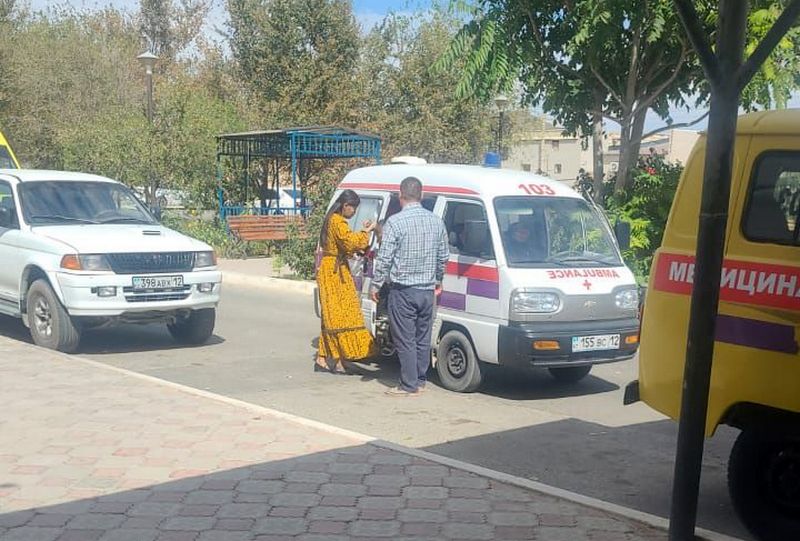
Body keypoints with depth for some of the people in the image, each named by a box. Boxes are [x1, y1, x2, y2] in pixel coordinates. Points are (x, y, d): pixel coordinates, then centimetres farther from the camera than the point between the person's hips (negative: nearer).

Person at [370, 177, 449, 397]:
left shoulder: (395, 222, -13)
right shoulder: (436, 221, 5)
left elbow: (384, 257, -12)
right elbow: (443, 256, 14)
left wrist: (376, 284, -2)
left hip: (403, 290, -6)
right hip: (427, 290, 6)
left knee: (405, 339, 0)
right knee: (423, 338, 14)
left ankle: (409, 385, 2)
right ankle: (421, 380, 23)